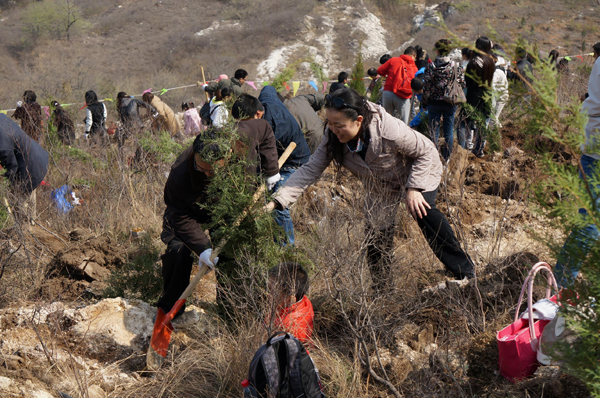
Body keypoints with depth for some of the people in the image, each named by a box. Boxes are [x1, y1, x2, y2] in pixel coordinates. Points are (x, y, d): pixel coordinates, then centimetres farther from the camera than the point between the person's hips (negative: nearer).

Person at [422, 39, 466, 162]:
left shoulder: (431, 67, -11)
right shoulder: (456, 66, -7)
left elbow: (426, 87, -9)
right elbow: (462, 84, -4)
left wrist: (425, 101, 3)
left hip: (434, 102, -1)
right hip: (450, 103, 1)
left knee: (434, 131, 9)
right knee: (449, 131, 12)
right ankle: (447, 158, 18)